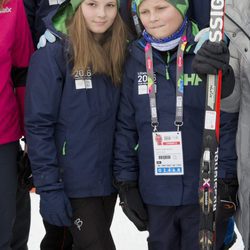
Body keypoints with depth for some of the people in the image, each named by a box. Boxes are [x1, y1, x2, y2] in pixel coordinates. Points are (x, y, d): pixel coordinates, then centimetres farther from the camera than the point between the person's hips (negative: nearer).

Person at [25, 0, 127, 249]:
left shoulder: (118, 52, 6)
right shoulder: (53, 53, -12)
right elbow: (38, 125, -14)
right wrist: (48, 187, -17)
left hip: (109, 177, 6)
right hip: (74, 181, -6)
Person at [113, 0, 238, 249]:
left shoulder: (209, 53, -6)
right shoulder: (136, 59, 2)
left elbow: (227, 123, -6)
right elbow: (125, 126, 6)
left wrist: (225, 180, -9)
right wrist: (125, 182, 5)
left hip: (204, 191, -3)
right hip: (154, 194, 3)